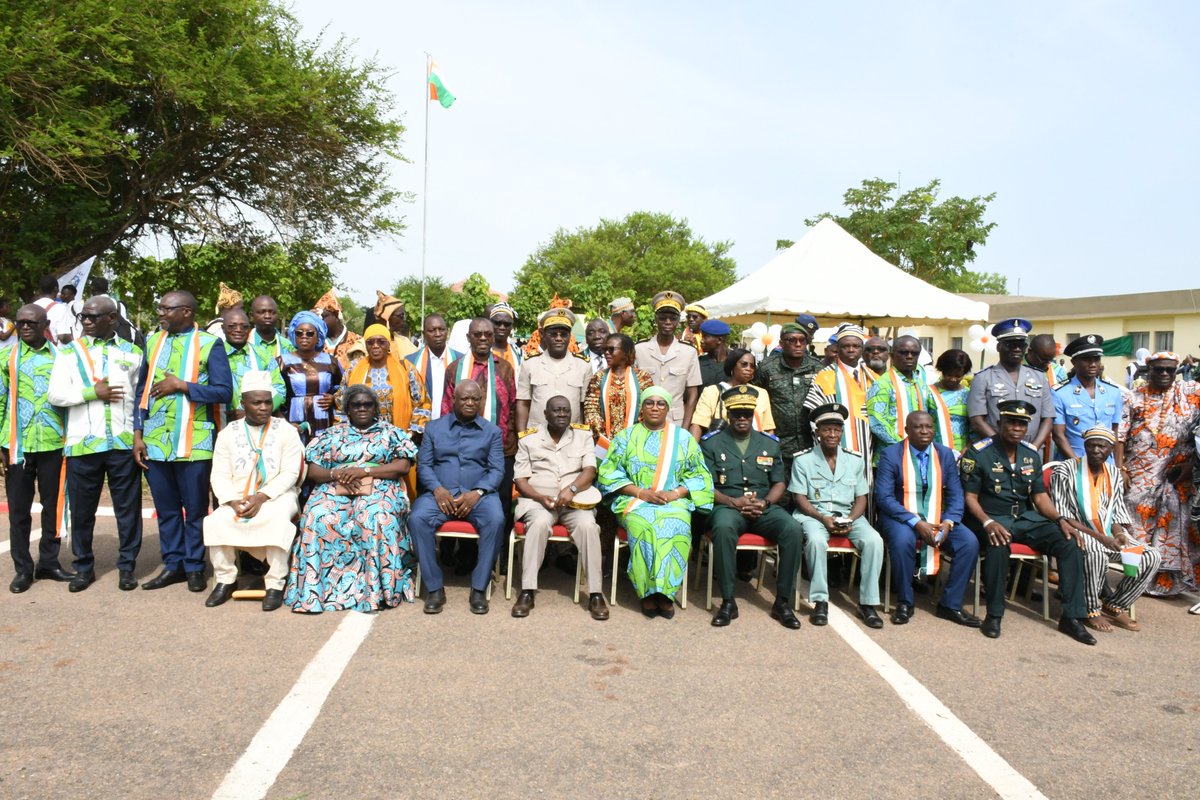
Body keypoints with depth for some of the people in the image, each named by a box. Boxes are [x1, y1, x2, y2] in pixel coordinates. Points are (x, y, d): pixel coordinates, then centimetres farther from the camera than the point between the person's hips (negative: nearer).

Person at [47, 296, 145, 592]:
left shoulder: (133, 353, 9)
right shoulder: (69, 352, 8)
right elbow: (55, 394, -1)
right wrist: (93, 392, -11)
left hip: (124, 443, 0)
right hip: (82, 443, 0)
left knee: (128, 507, 4)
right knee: (82, 509, 8)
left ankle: (127, 566, 16)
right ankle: (84, 567, 22)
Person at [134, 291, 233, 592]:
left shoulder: (209, 344, -4)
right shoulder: (153, 341, 11)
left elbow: (224, 392, -11)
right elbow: (142, 390, 13)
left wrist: (181, 385, -16)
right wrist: (138, 434, 7)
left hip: (194, 442, -4)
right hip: (155, 441, 4)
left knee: (195, 509, 6)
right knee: (166, 508, 12)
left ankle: (195, 567, 18)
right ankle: (173, 564, 24)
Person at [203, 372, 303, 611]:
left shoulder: (286, 431, 2)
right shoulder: (228, 433, 10)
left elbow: (290, 473, -6)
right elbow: (220, 475, 3)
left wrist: (262, 497, -19)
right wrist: (233, 501, -16)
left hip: (277, 495, -3)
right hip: (237, 499, 3)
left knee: (278, 520, -34)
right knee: (215, 521, -24)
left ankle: (275, 583, -23)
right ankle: (225, 579, -5)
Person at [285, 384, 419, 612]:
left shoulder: (391, 432, 14)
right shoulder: (331, 434, 19)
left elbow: (403, 465, -1)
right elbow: (312, 471, 12)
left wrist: (364, 470, -10)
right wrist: (336, 474, -10)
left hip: (378, 489, -2)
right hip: (334, 490, 2)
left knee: (376, 517, -36)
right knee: (317, 517, -30)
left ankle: (378, 589, -32)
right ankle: (314, 590, -26)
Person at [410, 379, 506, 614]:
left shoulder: (492, 431, 12)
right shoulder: (434, 427, 15)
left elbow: (497, 469, 3)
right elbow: (423, 464, 7)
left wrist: (477, 493, -15)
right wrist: (437, 489, -12)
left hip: (479, 493, 0)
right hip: (440, 492, 1)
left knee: (496, 520, -32)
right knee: (418, 518, -30)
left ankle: (479, 588, -21)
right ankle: (434, 588, -20)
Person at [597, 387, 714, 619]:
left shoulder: (683, 437, 15)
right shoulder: (626, 436, 14)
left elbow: (699, 475, 9)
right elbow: (609, 472, 4)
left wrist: (675, 493, -10)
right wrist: (641, 492, -9)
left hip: (674, 502, 0)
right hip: (635, 501, 0)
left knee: (675, 526, -34)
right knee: (642, 525, -34)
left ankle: (664, 591, -26)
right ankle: (648, 592, -25)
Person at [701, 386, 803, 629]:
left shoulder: (770, 444, 16)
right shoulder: (712, 443, 7)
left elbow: (780, 483, 14)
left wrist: (764, 503, -7)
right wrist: (733, 502, -14)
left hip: (764, 508, 3)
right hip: (728, 506, -3)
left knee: (794, 530, -27)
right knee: (723, 528, -38)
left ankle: (783, 602, -16)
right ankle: (728, 601, -27)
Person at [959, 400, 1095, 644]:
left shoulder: (1031, 454, 10)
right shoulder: (978, 453, -7)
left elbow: (1040, 496, 11)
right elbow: (970, 497, -10)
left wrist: (1061, 520, -7)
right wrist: (988, 523, -27)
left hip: (1026, 518, 6)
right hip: (991, 518, -6)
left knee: (1071, 543, -16)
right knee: (999, 545, -39)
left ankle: (1071, 617, -8)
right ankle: (994, 615, -23)